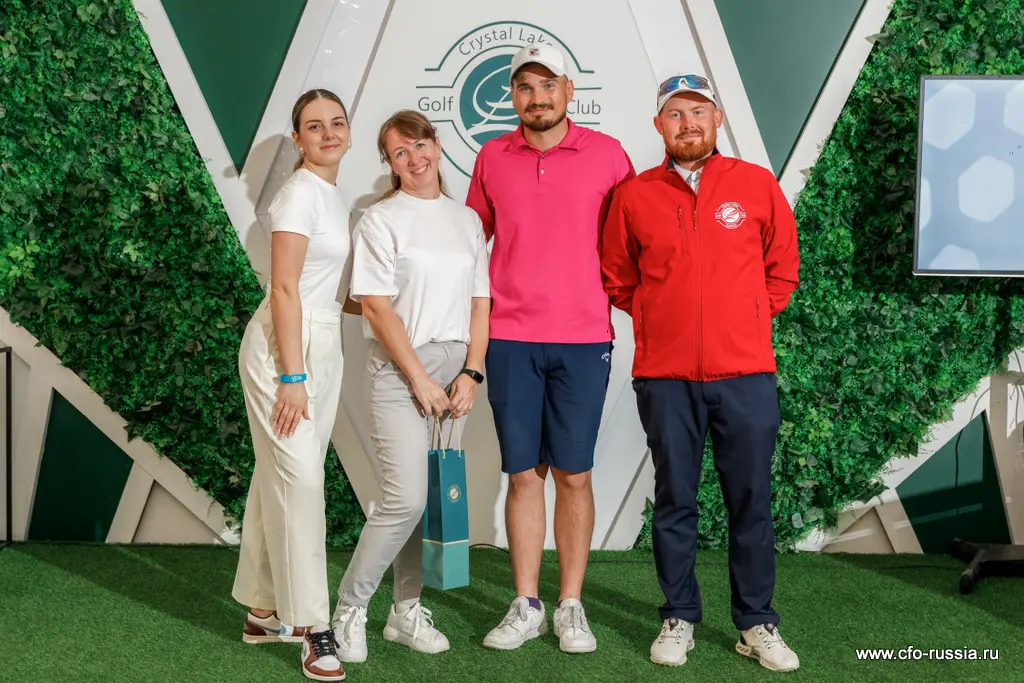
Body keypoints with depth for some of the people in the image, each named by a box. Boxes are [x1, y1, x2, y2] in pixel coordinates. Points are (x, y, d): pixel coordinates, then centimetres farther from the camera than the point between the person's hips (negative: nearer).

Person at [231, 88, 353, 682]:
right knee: (300, 477, -8)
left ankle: (266, 610, 20)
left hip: (323, 343, 8)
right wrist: (292, 376, -20)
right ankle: (312, 627, -2)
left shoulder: (333, 194, 15)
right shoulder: (301, 193, -12)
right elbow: (283, 289, -17)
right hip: (284, 345, -8)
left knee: (284, 475, 11)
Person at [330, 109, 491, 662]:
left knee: (434, 497, 6)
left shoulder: (467, 220, 13)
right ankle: (349, 609, 3)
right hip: (399, 368, -5)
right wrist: (420, 379, -11)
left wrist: (471, 373, -1)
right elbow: (376, 307, -8)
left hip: (455, 368, 5)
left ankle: (406, 611, 19)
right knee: (406, 498, -13)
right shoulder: (380, 220, -1)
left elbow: (480, 302, 11)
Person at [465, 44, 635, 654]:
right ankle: (526, 607, 16)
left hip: (583, 339, -1)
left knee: (573, 473, 3)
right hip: (510, 338, 2)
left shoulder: (607, 155, 0)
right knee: (524, 473, 6)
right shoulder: (492, 158, 6)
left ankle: (571, 607, 15)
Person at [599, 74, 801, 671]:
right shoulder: (634, 196, 3)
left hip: (746, 373, 0)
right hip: (664, 375, 1)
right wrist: (661, 320, 9)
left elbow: (782, 270, 12)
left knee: (751, 500, 5)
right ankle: (679, 618, 21)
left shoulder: (759, 185, 3)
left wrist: (746, 322, 8)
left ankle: (757, 623, 17)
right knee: (675, 500, 8)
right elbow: (616, 280, 14)